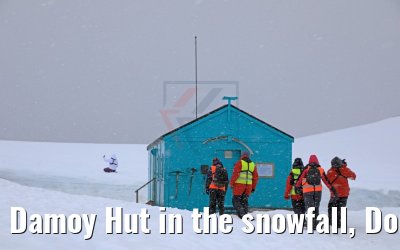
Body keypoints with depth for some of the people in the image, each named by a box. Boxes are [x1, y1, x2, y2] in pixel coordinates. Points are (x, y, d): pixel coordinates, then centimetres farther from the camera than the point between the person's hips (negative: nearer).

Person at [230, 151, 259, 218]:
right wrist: (253, 187, 20)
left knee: (236, 200, 2)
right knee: (244, 201, 14)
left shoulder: (239, 163, -2)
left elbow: (235, 174, -10)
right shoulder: (253, 164, 15)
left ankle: (241, 213, -15)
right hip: (248, 185, 5)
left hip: (239, 185, -5)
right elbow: (255, 177, 15)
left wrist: (231, 183, -5)